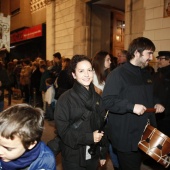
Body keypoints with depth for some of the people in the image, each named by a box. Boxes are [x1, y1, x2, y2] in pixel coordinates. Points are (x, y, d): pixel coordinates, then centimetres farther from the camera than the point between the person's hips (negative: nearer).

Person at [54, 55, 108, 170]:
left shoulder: (97, 97, 3)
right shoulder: (65, 99, -13)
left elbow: (102, 126, 6)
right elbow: (63, 130, -14)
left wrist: (103, 153, 7)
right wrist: (89, 137, -21)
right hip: (73, 158, -4)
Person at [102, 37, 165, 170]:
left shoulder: (146, 75, 11)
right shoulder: (118, 74, -17)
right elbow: (107, 101, -24)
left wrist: (156, 103, 4)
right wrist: (131, 106, -30)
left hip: (145, 134, 8)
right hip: (126, 136, -8)